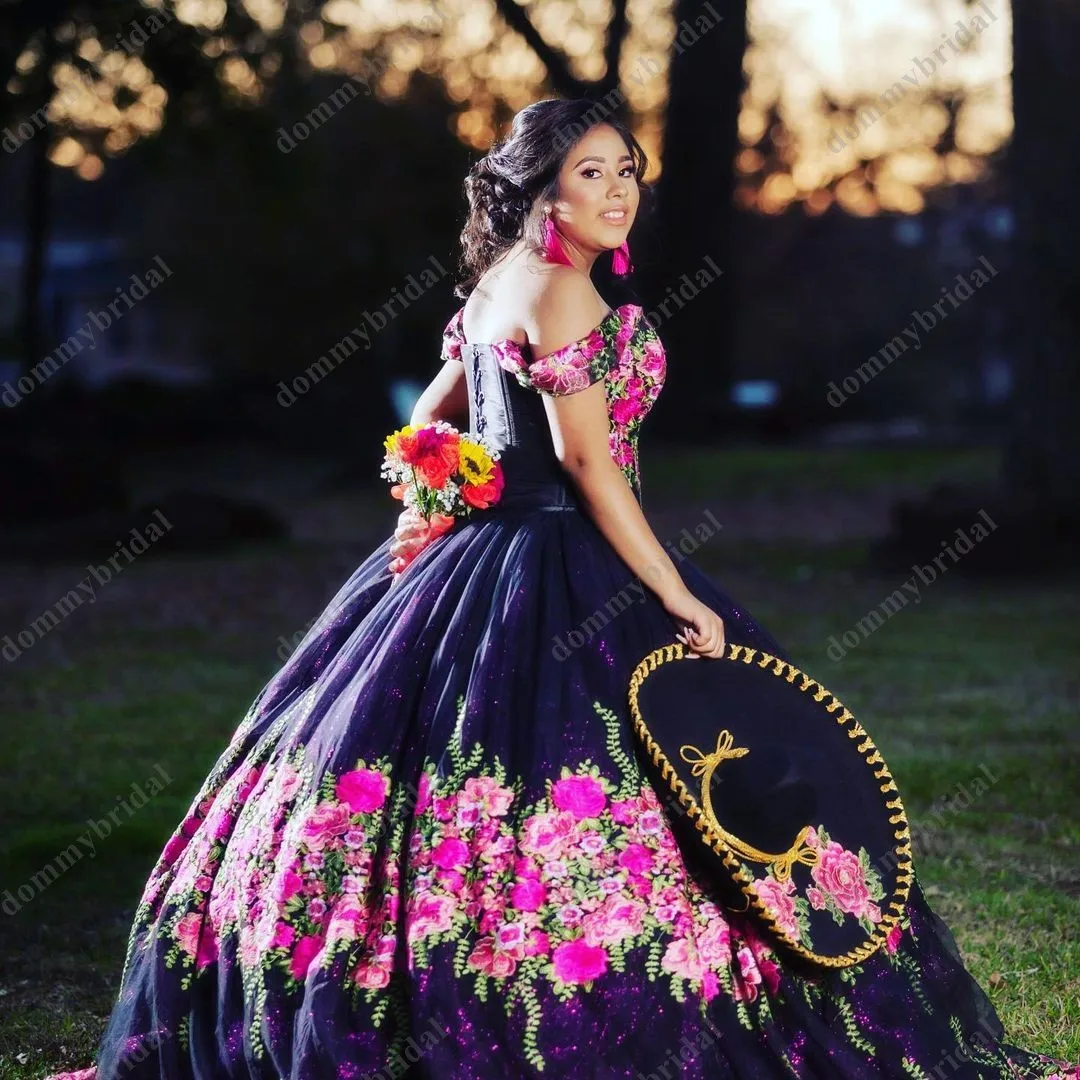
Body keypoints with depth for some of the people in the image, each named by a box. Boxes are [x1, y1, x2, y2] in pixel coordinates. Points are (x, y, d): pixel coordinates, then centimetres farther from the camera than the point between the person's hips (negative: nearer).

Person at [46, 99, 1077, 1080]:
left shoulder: (496, 283, 14)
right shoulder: (559, 289, -14)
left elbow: (431, 418, 23)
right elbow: (588, 459, -18)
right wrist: (677, 597, -16)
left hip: (483, 550, 10)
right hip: (559, 579, -10)